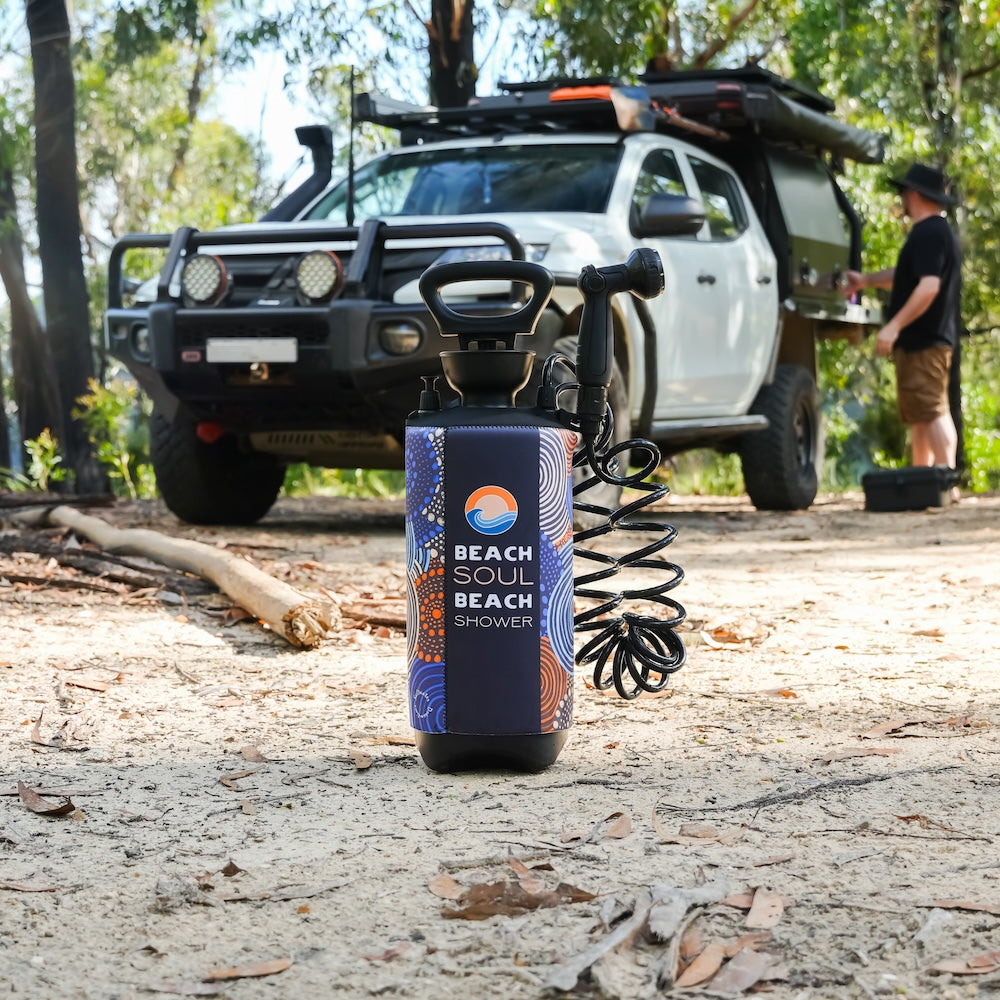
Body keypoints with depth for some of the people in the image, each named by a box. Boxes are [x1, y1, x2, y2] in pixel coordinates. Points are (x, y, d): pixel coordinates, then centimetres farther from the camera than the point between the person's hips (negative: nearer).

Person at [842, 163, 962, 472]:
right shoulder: (938, 231, 18)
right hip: (927, 340, 11)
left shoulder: (929, 233, -16)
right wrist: (866, 280, 23)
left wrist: (894, 326, -27)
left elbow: (929, 285, -27)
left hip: (923, 341, -11)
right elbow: (905, 276, 29)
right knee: (920, 415, 15)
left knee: (931, 412, -13)